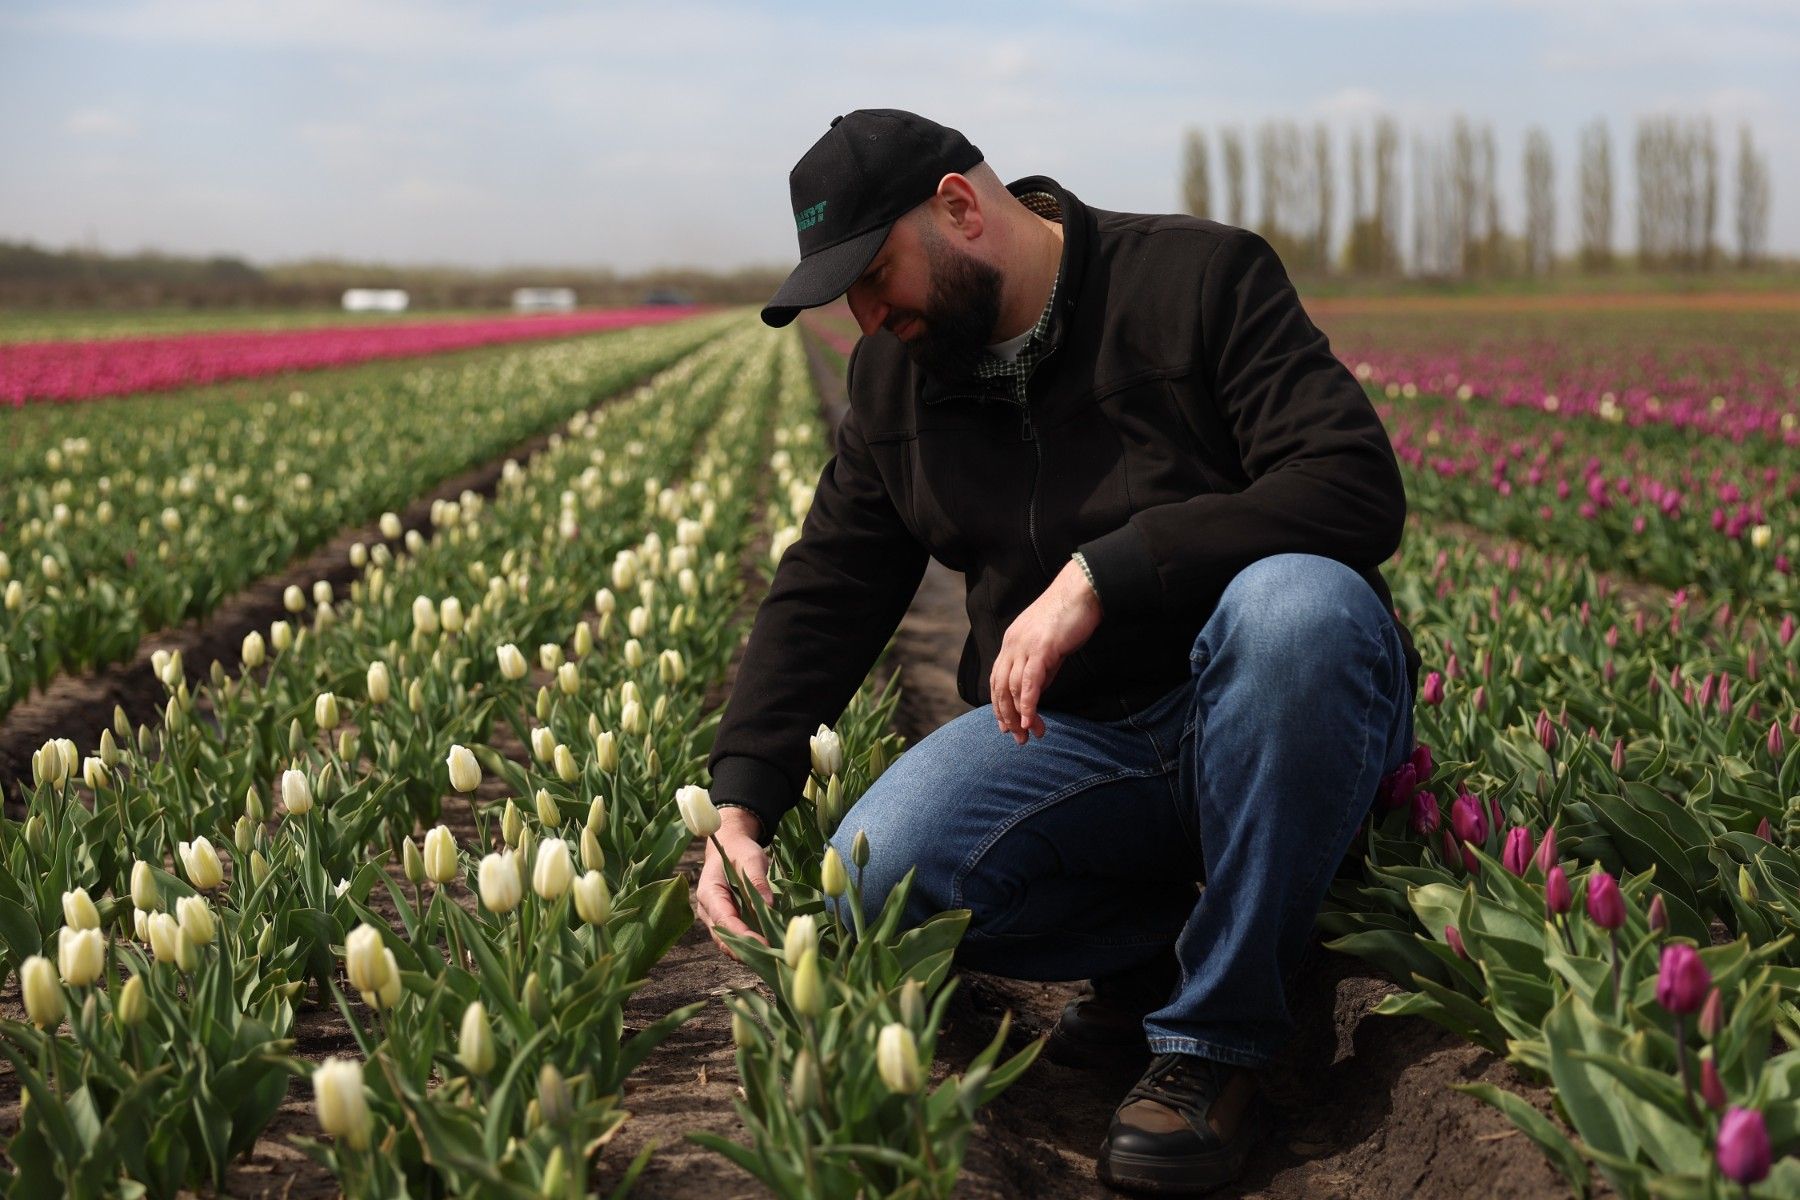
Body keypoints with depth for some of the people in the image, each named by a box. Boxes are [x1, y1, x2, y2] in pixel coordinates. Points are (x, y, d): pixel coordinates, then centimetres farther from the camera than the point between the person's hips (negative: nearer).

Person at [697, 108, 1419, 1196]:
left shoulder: (1203, 277, -10)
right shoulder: (895, 371, 8)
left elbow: (1360, 490, -22)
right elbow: (828, 586, 7)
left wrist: (1100, 572, -30)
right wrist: (741, 804, -7)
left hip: (1278, 704, -3)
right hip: (1075, 733, 4)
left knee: (1298, 605, -40)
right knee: (873, 887, -23)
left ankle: (1218, 1035, -22)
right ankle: (1165, 941, 1)